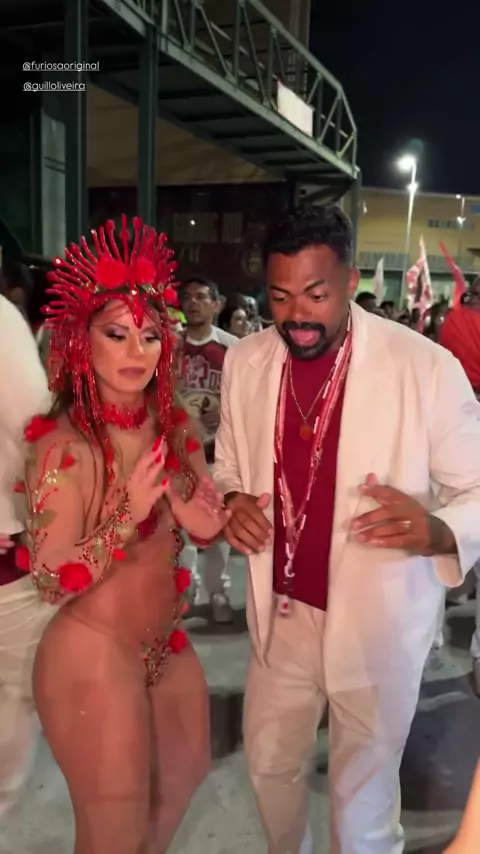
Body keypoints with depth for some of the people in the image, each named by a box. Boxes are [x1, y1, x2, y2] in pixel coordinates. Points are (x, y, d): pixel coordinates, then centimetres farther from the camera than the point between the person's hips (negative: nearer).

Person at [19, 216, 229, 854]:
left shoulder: (173, 425, -3)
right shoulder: (64, 444, -23)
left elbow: (209, 526, -1)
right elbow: (51, 581, -20)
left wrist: (181, 500, -20)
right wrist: (130, 512, -31)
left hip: (165, 644, 7)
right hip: (94, 656, -7)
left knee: (186, 772, 29)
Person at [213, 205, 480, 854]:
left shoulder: (426, 367, -19)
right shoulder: (245, 362, -5)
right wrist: (231, 502, -13)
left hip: (377, 624, -4)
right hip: (281, 615, 5)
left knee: (362, 797, 17)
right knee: (270, 766, 25)